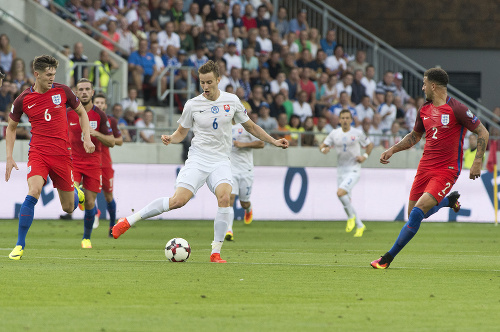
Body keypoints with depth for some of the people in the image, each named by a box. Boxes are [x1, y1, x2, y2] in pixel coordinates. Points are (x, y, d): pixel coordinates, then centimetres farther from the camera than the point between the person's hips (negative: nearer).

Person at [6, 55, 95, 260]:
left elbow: (81, 112, 15)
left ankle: (76, 193, 48)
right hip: (38, 154, -1)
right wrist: (9, 157, 6)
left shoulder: (62, 92, -1)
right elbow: (11, 127, 12)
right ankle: (20, 245, -19)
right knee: (33, 193, -27)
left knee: (68, 208, 8)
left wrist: (87, 138, 2)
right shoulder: (23, 100, -3)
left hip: (62, 155, 1)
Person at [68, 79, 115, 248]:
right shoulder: (68, 113, -2)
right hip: (73, 160, 0)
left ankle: (86, 238, 20)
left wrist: (96, 134, -20)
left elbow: (111, 142, -3)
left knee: (90, 203, 2)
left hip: (93, 162, 0)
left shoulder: (100, 115, -4)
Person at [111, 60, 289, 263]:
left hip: (220, 161, 2)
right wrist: (170, 139, -10)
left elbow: (250, 127, 18)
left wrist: (274, 142, 15)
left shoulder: (232, 101, 5)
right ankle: (129, 220, -7)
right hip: (197, 159, -2)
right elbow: (181, 132, 12)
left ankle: (215, 253, -18)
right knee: (178, 200, -20)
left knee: (225, 198, -26)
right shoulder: (193, 105, 0)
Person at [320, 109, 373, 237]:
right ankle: (360, 226, 23)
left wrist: (365, 156, -6)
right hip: (341, 170, 5)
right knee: (346, 200, 7)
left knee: (340, 193, -25)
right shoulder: (334, 133, 4)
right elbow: (322, 146, 8)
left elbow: (370, 145, 10)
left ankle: (351, 217, -2)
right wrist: (323, 149, -15)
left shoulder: (358, 133, -4)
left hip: (353, 170, -5)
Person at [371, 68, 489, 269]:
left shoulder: (456, 109, -12)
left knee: (417, 212, -18)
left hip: (446, 170, -7)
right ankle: (449, 201, 35)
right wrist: (392, 150, 14)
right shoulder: (424, 110, 9)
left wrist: (477, 162, -13)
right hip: (425, 167, 7)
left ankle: (388, 258, -13)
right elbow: (415, 136, 25)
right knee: (413, 215, 8)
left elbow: (483, 133, -7)